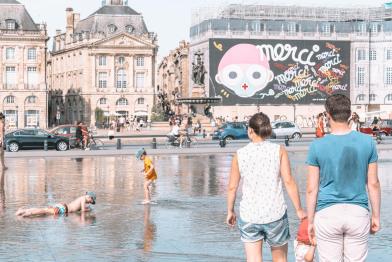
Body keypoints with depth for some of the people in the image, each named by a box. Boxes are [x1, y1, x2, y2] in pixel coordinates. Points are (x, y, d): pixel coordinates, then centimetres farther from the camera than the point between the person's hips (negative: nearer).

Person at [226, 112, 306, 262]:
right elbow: (289, 182, -8)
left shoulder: (240, 154, -1)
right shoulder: (279, 150, -3)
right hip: (275, 214, 0)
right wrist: (299, 210, -1)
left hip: (248, 215, 0)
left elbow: (232, 187, 3)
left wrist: (230, 211, 17)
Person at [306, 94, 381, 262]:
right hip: (358, 212, 1)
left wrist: (310, 221, 6)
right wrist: (376, 216, 12)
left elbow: (312, 189, -4)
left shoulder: (317, 146, -6)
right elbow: (373, 183, 2)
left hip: (327, 214, -1)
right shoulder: (367, 142, -2)